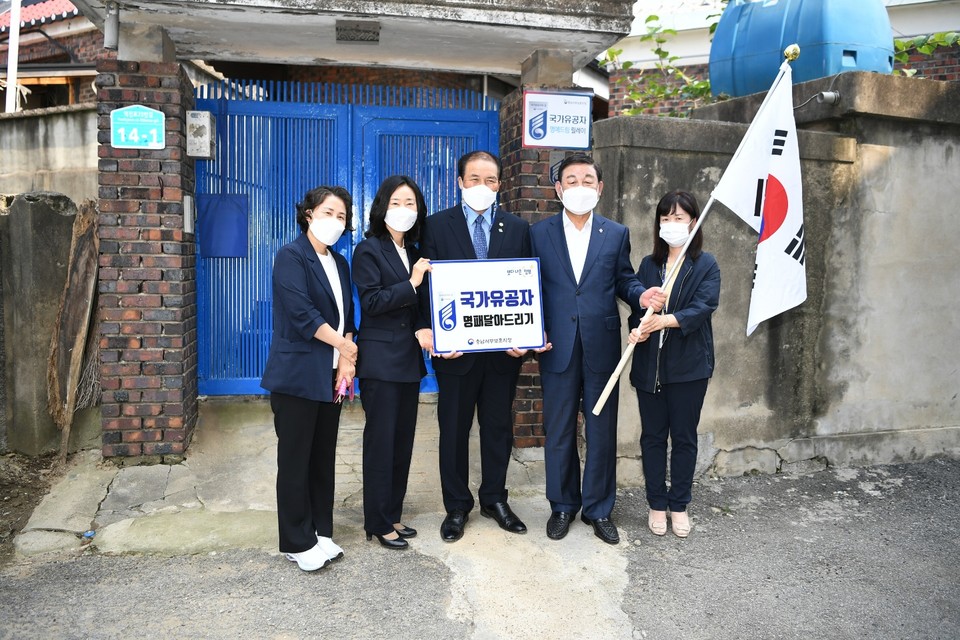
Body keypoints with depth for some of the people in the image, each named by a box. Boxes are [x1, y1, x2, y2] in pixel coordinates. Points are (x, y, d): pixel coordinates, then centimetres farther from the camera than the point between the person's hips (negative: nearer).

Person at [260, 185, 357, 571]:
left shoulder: (339, 263, 15)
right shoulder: (291, 256, -7)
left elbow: (346, 316, 12)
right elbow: (302, 313, -17)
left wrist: (346, 360, -3)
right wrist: (343, 344, -9)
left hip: (331, 376, 7)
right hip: (297, 376, -7)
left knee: (324, 458, 12)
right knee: (295, 461, 2)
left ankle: (321, 532, 23)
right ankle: (297, 543, 13)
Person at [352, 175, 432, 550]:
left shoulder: (414, 253, 13)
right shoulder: (368, 250, -6)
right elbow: (371, 301, -16)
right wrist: (411, 283, -16)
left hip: (409, 358, 7)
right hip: (380, 360, -7)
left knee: (403, 439, 12)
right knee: (381, 440, 0)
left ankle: (393, 515, 24)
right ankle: (378, 523, 12)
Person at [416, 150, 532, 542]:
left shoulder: (517, 228, 5)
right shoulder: (437, 226, -1)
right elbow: (428, 287, -4)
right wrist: (434, 335, -16)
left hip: (504, 348, 2)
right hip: (456, 348, -2)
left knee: (498, 426, 14)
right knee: (454, 429, 10)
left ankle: (494, 499, 31)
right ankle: (457, 507, 26)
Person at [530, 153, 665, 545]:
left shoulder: (616, 234, 6)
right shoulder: (539, 233, 4)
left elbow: (624, 281, 9)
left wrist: (642, 295, -12)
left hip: (601, 346, 1)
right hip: (557, 347, 0)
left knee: (602, 431, 8)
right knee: (558, 431, 9)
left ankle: (599, 508, 24)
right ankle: (563, 506, 27)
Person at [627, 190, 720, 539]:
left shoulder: (706, 265, -1)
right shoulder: (648, 264, 10)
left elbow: (704, 307, -15)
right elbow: (636, 306, 4)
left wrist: (666, 320, -31)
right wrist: (637, 328, -19)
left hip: (689, 365, -3)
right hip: (650, 365, 3)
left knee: (684, 437, 8)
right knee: (652, 435, 10)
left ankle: (679, 505, 23)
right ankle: (657, 504, 24)